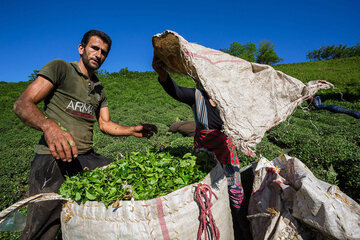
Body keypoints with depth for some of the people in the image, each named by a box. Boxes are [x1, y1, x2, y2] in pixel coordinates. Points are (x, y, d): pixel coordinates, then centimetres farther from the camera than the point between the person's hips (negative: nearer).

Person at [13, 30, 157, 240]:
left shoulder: (100, 90, 20)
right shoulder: (60, 68, 0)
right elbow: (22, 104, -9)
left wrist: (133, 130, 1)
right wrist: (49, 126, -30)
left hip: (87, 158, 6)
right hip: (53, 158, -5)